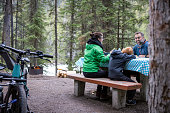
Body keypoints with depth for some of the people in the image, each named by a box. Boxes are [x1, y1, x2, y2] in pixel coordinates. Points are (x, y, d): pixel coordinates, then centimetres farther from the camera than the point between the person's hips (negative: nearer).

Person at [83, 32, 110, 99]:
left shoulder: (87, 46, 12)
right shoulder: (96, 47, -15)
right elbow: (103, 59, -20)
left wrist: (102, 54, 22)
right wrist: (110, 55, -4)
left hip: (85, 72, 9)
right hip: (92, 72, -8)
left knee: (102, 72, 29)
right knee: (107, 73, 13)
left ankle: (98, 93, 32)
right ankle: (103, 95, 18)